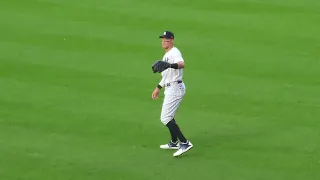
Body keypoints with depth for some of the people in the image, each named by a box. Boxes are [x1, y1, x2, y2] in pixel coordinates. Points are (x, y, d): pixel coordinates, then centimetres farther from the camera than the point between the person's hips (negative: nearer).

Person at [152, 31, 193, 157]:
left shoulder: (174, 53, -15)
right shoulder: (166, 55, 18)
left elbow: (182, 64, -38)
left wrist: (170, 65, -58)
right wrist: (158, 88, 35)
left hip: (175, 88, -11)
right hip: (170, 88, 11)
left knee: (165, 118, -15)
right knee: (168, 116, 23)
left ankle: (185, 143, -19)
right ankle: (174, 143, 36)